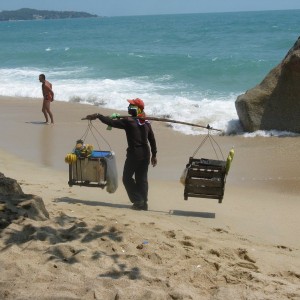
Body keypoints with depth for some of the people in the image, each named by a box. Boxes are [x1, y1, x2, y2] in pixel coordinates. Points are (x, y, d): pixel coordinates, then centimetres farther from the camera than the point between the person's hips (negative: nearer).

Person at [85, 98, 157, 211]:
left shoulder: (128, 121, -11)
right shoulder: (146, 123, 9)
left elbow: (111, 122, -15)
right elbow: (152, 139, 13)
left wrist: (97, 116, -7)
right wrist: (154, 155, 21)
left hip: (134, 154, -6)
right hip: (146, 154, 6)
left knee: (127, 178, 7)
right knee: (142, 179, 13)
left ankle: (138, 201, 1)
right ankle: (144, 203, 13)